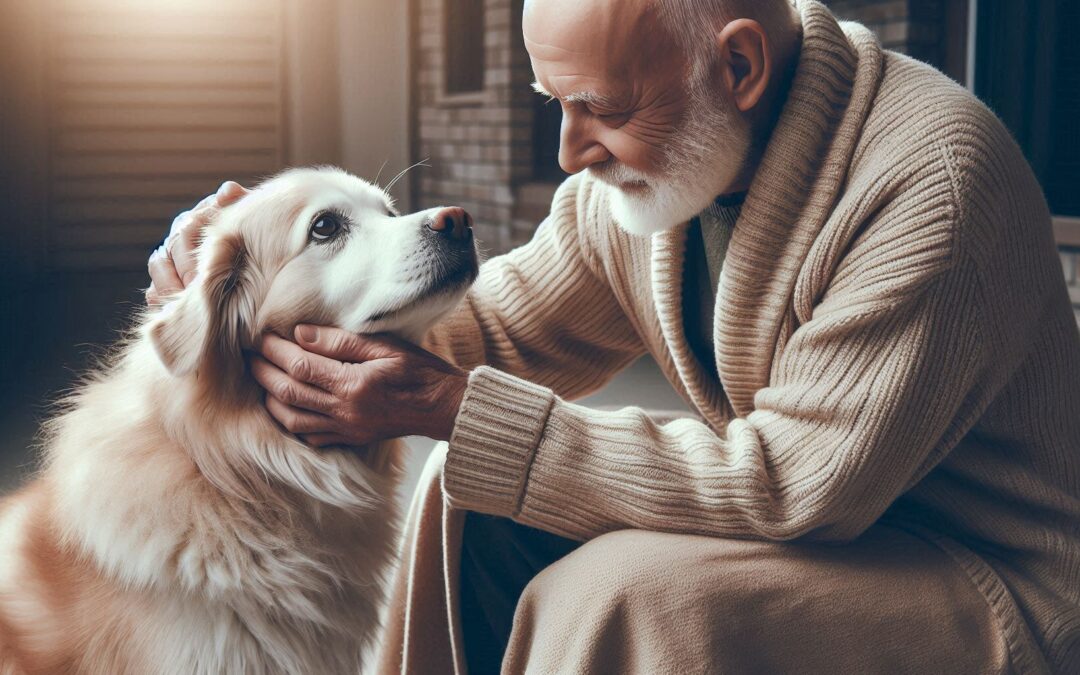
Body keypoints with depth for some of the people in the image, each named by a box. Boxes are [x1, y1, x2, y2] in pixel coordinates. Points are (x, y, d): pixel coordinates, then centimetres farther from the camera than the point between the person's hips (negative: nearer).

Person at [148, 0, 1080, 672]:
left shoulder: (933, 181, -29)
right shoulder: (651, 147, -5)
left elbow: (793, 487, -29)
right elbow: (498, 330, 3)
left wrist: (449, 409, -32)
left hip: (994, 588, -6)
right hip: (818, 508, 7)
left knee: (622, 593, -28)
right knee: (475, 501, -4)